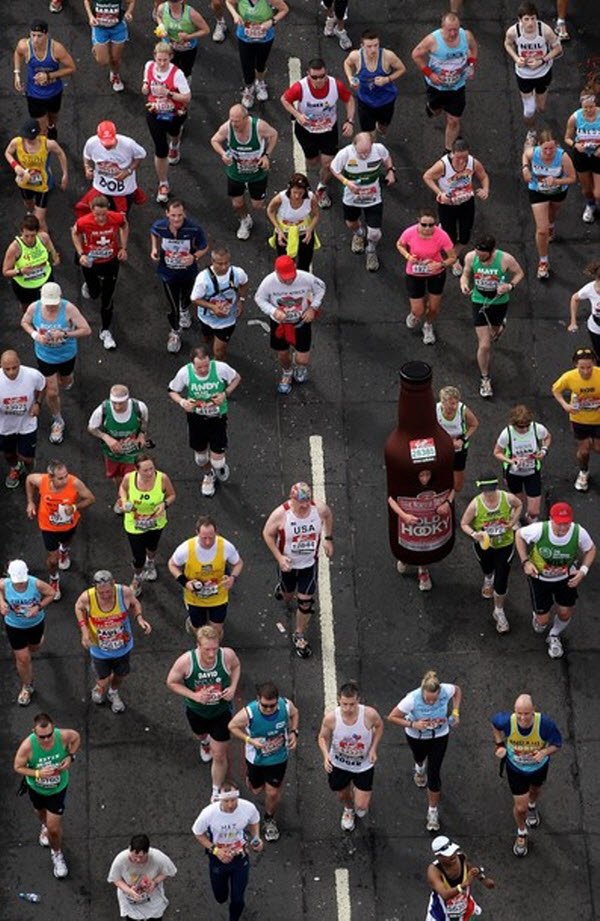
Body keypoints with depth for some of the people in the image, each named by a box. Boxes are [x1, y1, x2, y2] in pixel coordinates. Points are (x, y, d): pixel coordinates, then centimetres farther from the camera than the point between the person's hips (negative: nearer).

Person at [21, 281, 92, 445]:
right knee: (51, 392, 8)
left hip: (66, 355, -1)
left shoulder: (69, 309, -31)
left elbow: (86, 330, -28)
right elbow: (24, 322, 0)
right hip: (45, 356, 1)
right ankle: (58, 422, 33)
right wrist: (35, 335, -21)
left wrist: (65, 334, -40)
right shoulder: (34, 308, -22)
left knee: (65, 383, 28)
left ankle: (66, 378, 67)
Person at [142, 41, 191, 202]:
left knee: (173, 133, 32)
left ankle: (175, 146, 73)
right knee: (160, 149, -2)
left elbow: (187, 98, -25)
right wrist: (145, 88, -17)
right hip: (154, 114, 1)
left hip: (175, 114, -1)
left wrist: (169, 93, -36)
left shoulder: (176, 73, -27)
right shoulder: (149, 66, -12)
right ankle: (163, 184, 14)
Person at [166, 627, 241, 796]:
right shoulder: (186, 661, -34)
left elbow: (236, 666, -4)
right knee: (200, 735, 35)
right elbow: (171, 682, -16)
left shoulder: (227, 655, -30)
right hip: (196, 711, 1)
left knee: (219, 756, 5)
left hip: (221, 711, -1)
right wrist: (194, 696, -29)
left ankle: (216, 792, 28)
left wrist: (233, 687, -20)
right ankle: (205, 742, 74)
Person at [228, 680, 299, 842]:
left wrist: (293, 732, -17)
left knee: (273, 793, 12)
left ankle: (269, 820, 44)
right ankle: (250, 774, 61)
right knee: (256, 790, 23)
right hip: (256, 758, -1)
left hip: (278, 757, 1)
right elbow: (232, 726, -16)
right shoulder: (249, 713, -36)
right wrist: (250, 740, -30)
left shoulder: (286, 706, -29)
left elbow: (294, 714, -2)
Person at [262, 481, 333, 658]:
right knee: (288, 594, 25)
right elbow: (267, 534, -14)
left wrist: (328, 539, 5)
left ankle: (299, 635, 27)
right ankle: (282, 589, 64)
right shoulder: (280, 514, -30)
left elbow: (328, 516, 3)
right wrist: (279, 557, -21)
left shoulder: (320, 508, -24)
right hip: (287, 563, -1)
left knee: (305, 601, 3)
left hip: (309, 563, 1)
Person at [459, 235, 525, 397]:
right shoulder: (470, 257, -20)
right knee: (484, 345, -4)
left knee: (494, 331, 31)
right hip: (479, 303, 0)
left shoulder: (505, 259, -25)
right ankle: (485, 379, 16)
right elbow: (466, 274, -1)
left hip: (499, 303, 0)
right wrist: (464, 284, -23)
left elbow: (519, 273, -7)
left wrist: (510, 286, -26)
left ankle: (499, 324, 71)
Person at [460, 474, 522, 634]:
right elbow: (464, 523, -13)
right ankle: (488, 580, 72)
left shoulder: (508, 498, -24)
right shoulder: (475, 504, -27)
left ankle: (499, 612, 25)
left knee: (501, 582, -1)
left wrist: (513, 521, -13)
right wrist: (473, 534, -33)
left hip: (505, 544, -1)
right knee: (487, 569, 32)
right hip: (484, 545, 1)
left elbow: (519, 505, 1)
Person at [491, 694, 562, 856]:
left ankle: (532, 806, 72)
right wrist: (500, 744, -13)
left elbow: (557, 744, -21)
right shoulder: (507, 722, -35)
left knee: (535, 790, 34)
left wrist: (544, 752, -41)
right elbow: (494, 722, -8)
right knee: (520, 807, 5)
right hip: (516, 769, -1)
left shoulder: (545, 724, -38)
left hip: (538, 767, 1)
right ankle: (522, 834, 38)